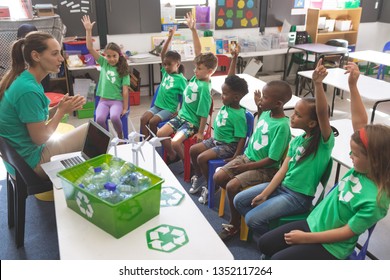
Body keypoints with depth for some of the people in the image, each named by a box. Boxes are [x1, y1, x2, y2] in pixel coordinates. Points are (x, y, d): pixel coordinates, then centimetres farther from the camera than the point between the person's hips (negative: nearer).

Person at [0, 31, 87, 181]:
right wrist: (62, 111, -11)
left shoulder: (24, 79, 2)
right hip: (30, 162, -9)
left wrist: (58, 108, -6)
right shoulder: (28, 89, -26)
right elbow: (39, 138, -21)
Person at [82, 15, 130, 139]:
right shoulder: (103, 63, 5)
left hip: (117, 100, -2)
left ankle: (120, 136, -2)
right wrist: (88, 31, -11)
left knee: (114, 117, -32)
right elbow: (90, 48, -3)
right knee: (99, 119, -26)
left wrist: (125, 108, -8)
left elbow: (125, 90, -4)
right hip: (103, 100, 2)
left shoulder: (123, 70, -1)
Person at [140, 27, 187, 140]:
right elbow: (162, 54, -2)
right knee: (143, 119, -14)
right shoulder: (165, 72, 3)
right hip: (157, 105, 6)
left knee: (152, 121, -23)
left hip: (169, 109, -6)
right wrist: (169, 38, -10)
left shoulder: (181, 79, -12)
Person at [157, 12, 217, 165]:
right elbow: (198, 51, -6)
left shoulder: (204, 88, -24)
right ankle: (172, 156, 25)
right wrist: (193, 29, -9)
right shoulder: (197, 76, -4)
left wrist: (200, 133, -16)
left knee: (175, 142, -25)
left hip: (192, 122, -8)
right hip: (181, 115, 8)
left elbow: (204, 114, -21)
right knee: (160, 134, 2)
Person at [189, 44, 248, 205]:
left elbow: (242, 138, -22)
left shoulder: (238, 116, -24)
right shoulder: (227, 104, -4)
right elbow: (230, 79, -4)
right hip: (216, 140, 9)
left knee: (202, 158, -21)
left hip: (228, 146, -9)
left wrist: (235, 157, -25)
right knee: (193, 150, 4)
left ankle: (210, 186, 0)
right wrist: (234, 58, -11)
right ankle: (199, 177, 23)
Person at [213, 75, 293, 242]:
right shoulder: (266, 112, -1)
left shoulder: (282, 126, -23)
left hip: (265, 168, -8)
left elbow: (272, 159, -21)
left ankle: (234, 224, 0)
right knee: (218, 178, -5)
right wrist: (259, 106, 14)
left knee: (232, 186, -24)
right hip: (247, 157, 8)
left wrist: (248, 167, -16)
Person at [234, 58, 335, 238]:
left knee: (253, 218, -17)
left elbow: (322, 113, -37)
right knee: (239, 201, 6)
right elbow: (283, 170, 2)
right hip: (282, 186, 8)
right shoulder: (296, 140, 5)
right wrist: (264, 194, -4)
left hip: (299, 197, -8)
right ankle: (267, 231, 19)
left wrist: (318, 83, -51)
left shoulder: (324, 142, -17)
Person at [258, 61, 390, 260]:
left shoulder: (374, 201, -28)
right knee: (265, 243, 8)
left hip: (330, 247, -7)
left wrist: (305, 237, -17)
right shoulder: (363, 167, -9)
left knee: (277, 261, -14)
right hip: (313, 223, 8)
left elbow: (346, 232, -22)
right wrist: (353, 85, -19)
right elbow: (360, 123, -11)